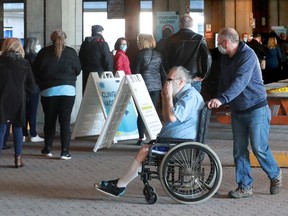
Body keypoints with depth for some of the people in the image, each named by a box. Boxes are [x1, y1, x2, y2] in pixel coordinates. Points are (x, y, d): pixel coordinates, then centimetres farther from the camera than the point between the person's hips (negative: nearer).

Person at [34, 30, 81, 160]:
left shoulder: (44, 53, 0)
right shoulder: (71, 52, -2)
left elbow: (36, 71, 4)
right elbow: (78, 70, 7)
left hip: (48, 90, 1)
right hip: (68, 90, -1)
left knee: (49, 120, 13)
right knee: (65, 120, 1)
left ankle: (47, 148, 19)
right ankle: (65, 151, -3)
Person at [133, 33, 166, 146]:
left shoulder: (141, 54, -7)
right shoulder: (158, 55, 8)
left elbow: (136, 71, -7)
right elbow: (162, 72, 10)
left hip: (144, 85, -4)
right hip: (156, 86, 4)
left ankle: (141, 138, -4)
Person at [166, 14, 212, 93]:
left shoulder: (172, 39, 1)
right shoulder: (199, 38, -6)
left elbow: (167, 60, 4)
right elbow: (207, 58, -14)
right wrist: (203, 76, -5)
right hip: (194, 80, -2)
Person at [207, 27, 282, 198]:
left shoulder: (247, 55, -19)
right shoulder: (225, 58, 7)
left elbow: (240, 81, -32)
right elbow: (223, 82, 15)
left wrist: (222, 99, -42)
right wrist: (219, 100, -1)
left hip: (256, 109, -7)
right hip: (237, 110, 8)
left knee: (259, 148, -4)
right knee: (239, 150, 5)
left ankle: (275, 175, 20)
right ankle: (245, 187, 11)